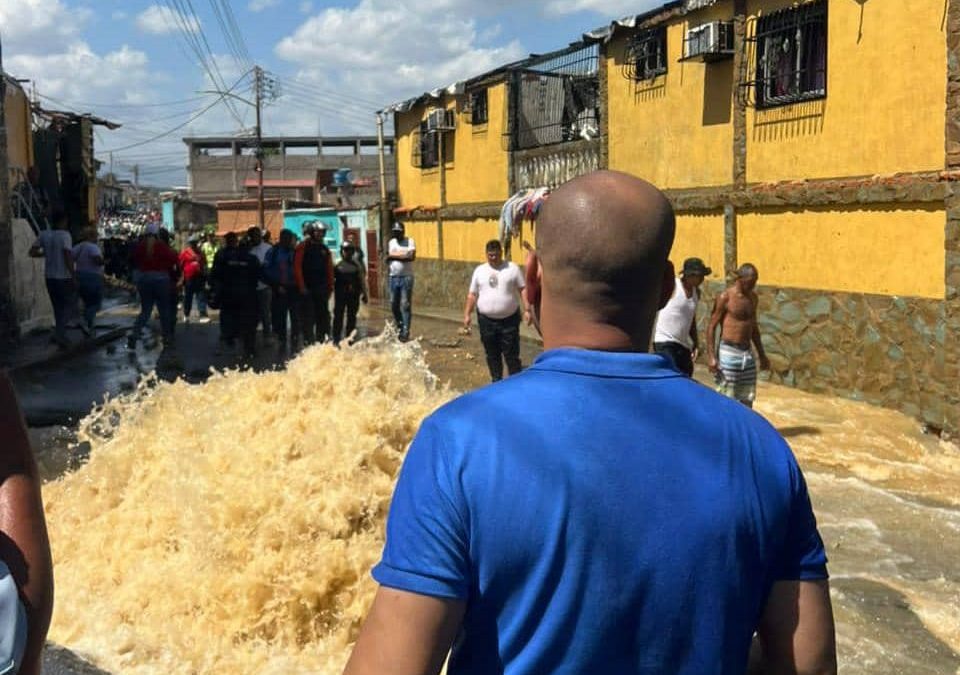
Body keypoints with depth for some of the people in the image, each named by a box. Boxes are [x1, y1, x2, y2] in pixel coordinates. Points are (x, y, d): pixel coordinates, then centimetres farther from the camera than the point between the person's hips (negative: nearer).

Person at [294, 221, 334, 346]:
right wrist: (302, 286, -14)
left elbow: (330, 270, 11)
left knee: (323, 316, 7)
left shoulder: (325, 249, 12)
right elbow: (297, 268, -9)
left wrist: (330, 286, 4)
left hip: (322, 289, 5)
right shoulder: (303, 247, -3)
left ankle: (321, 339, 15)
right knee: (308, 317, -3)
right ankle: (308, 341, 1)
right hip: (307, 289, -5)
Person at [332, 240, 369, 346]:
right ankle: (336, 339, 2)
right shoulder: (337, 264, 2)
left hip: (354, 294, 2)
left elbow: (362, 280, 8)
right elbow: (331, 278, 3)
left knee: (352, 317, 7)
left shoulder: (357, 264, 6)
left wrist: (364, 294, 6)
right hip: (340, 294, -2)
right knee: (338, 316, -1)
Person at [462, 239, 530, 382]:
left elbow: (522, 290, 0)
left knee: (512, 354, -1)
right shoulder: (479, 270, 8)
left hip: (509, 319, -3)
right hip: (486, 320, 3)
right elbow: (472, 294, 11)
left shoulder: (512, 268, 1)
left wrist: (526, 310, -9)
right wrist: (467, 314, 5)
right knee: (492, 355, 11)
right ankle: (496, 381, 25)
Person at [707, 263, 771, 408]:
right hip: (729, 353, -6)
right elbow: (711, 326, -9)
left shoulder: (753, 297, 11)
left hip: (747, 353, 6)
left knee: (747, 399, 8)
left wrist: (762, 355, 22)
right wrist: (711, 357, -16)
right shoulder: (725, 297, -9)